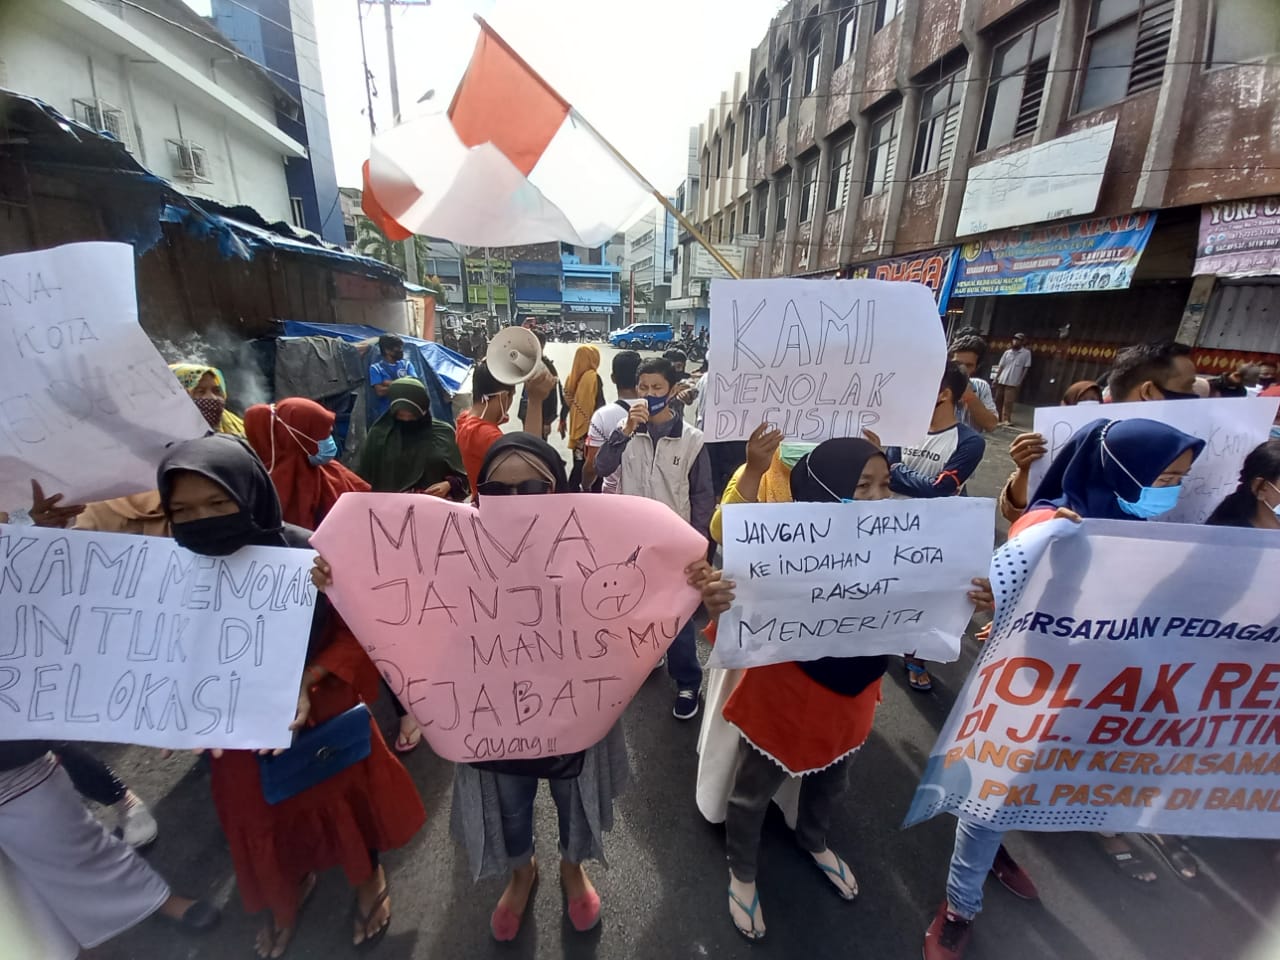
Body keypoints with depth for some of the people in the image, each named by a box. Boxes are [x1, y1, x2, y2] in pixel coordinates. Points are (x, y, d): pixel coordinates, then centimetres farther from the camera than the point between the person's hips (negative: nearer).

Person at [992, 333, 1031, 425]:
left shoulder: (1026, 353, 1)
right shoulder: (1007, 352, 9)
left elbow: (1026, 368, -1)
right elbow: (1001, 366, 11)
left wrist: (1020, 381, -6)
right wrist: (996, 378, 4)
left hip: (1013, 382, -4)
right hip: (1002, 381, 4)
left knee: (1008, 403, -8)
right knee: (999, 401, 8)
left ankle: (1005, 420, -5)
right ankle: (998, 419, 17)